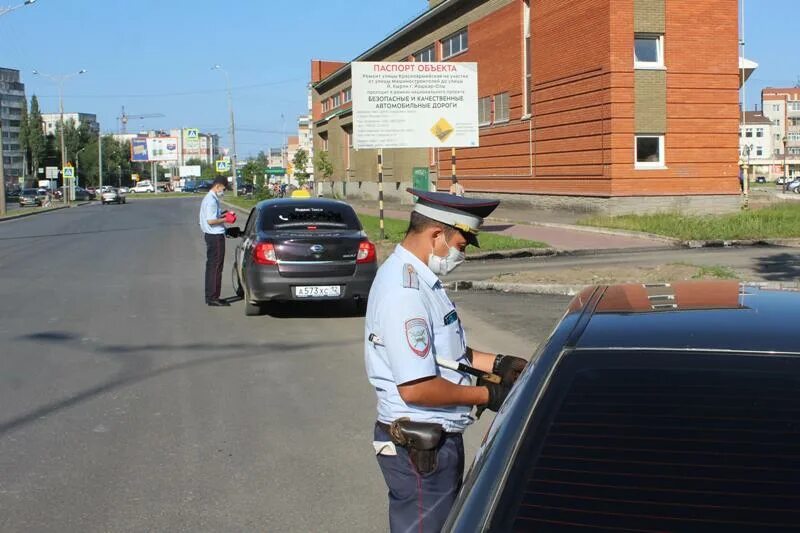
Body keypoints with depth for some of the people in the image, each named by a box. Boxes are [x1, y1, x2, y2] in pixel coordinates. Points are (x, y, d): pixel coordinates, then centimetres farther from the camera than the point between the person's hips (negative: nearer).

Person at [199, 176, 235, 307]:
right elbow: (211, 220, -23)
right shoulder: (212, 200, -18)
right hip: (216, 236, -11)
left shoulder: (209, 198, 14)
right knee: (215, 267, -6)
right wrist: (225, 220, -13)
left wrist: (224, 215, 10)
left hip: (211, 236, 11)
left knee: (211, 266, 15)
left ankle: (210, 296, 22)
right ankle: (213, 298, -3)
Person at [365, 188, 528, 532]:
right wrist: (486, 395, -16)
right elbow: (416, 388, -28)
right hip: (419, 450, -10)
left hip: (437, 439, 10)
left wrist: (496, 363, 9)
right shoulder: (405, 292, -25)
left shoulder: (419, 278, 8)